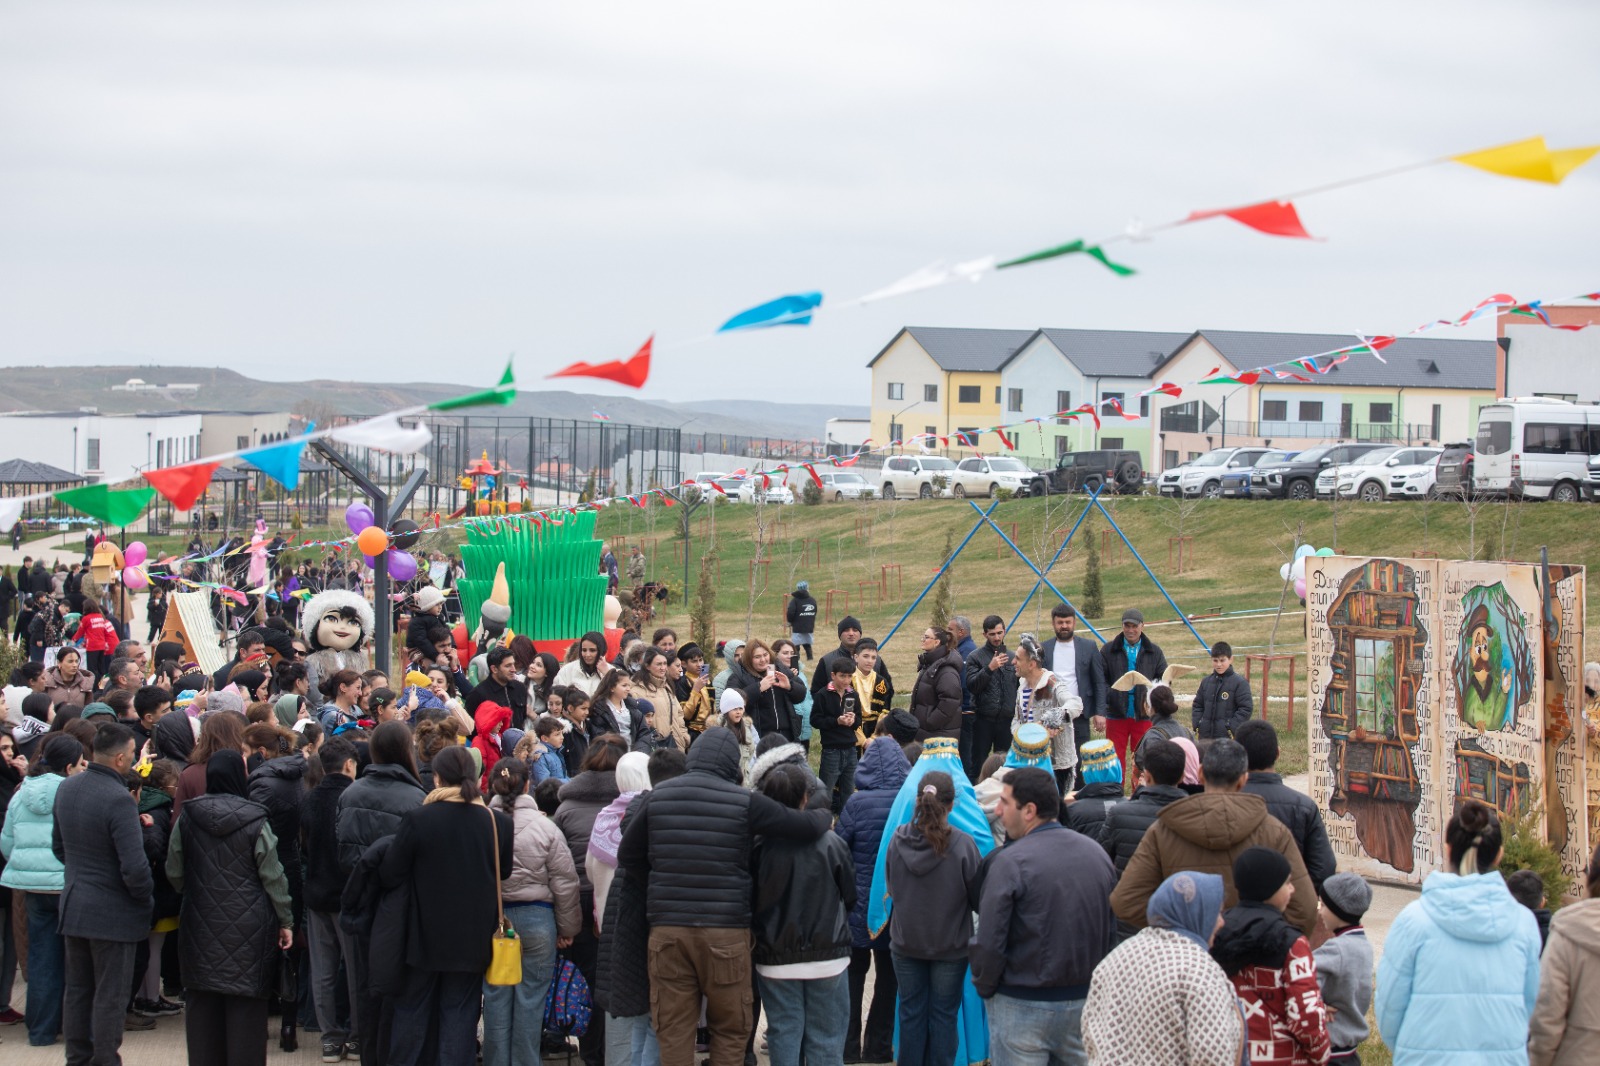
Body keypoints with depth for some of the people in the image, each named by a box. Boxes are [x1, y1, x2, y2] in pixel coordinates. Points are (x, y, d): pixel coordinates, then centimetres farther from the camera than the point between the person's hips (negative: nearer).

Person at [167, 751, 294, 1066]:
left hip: (201, 926, 3)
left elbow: (174, 874, 7)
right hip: (247, 930, -3)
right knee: (246, 1004, 2)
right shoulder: (255, 822, -10)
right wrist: (286, 921, 4)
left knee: (202, 1004, 9)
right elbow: (273, 877, -6)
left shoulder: (187, 818, -1)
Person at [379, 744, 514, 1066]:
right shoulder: (498, 823, -8)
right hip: (473, 940, 2)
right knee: (460, 1014, 8)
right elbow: (505, 872, 6)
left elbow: (389, 876, -10)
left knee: (412, 1013, 12)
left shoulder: (418, 819, -15)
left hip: (425, 934, -1)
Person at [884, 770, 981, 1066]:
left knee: (911, 1012, 15)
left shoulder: (897, 840, -14)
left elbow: (890, 887, 3)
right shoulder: (963, 845, -22)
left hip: (906, 942, 2)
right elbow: (978, 899, -11)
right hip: (950, 946, -2)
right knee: (943, 1014, 11)